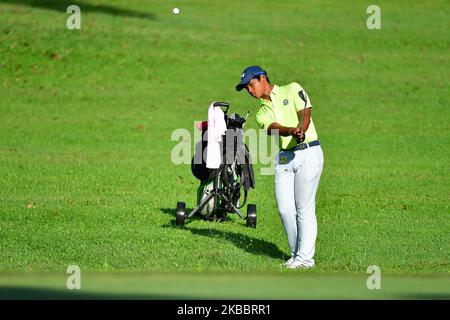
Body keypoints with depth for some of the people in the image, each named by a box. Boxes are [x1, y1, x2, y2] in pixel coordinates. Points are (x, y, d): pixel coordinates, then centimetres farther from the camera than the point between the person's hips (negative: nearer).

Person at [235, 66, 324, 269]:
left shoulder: (292, 90, 5)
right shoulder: (262, 113, 16)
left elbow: (305, 113, -10)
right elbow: (274, 128, -6)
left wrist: (301, 131, -31)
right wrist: (292, 131, -29)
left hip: (308, 152, -5)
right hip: (283, 158, 6)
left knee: (304, 208, -7)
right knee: (285, 209, 1)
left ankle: (305, 257, -3)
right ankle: (296, 254, 15)